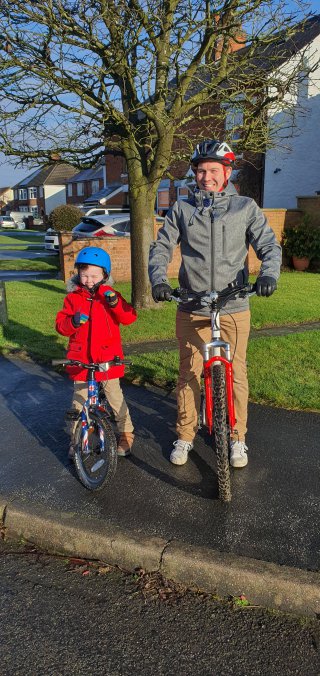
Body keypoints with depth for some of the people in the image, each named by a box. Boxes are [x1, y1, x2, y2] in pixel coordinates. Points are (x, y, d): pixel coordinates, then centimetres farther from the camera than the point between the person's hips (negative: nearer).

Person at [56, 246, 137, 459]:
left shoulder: (110, 295, 0)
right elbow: (60, 324, 0)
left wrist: (115, 303, -27)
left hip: (108, 359, -1)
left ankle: (126, 434, 25)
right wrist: (73, 322, -22)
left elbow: (129, 318, -10)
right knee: (79, 402, 11)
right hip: (81, 361, 1)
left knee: (116, 399, 7)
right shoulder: (73, 298, 3)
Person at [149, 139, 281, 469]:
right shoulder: (181, 209, 6)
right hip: (191, 310, 1)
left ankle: (237, 438, 25)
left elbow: (269, 245, 2)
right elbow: (160, 248, 3)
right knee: (188, 374, 8)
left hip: (234, 309, 0)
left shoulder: (246, 207, 5)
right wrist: (158, 280, -16)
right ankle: (185, 436, 25)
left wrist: (268, 273, -19)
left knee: (236, 374, 7)